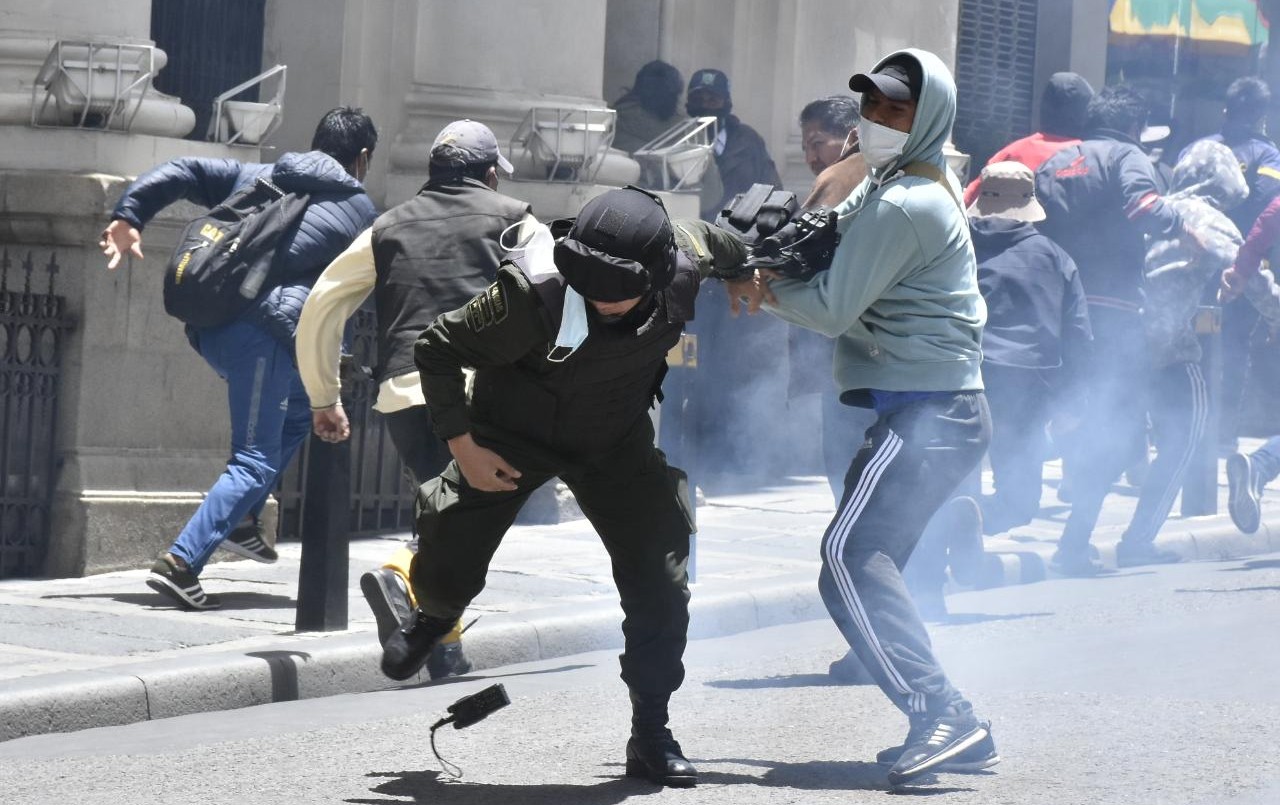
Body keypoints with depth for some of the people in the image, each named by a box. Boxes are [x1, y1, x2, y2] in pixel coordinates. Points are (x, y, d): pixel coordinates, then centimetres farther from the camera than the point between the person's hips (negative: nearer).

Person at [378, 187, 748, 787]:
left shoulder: (686, 260, -27)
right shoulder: (536, 294, -37)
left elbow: (716, 243, 2)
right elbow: (438, 349, -22)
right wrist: (461, 444, -22)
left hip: (615, 444, 2)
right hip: (515, 437, -2)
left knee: (661, 583, -9)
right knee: (449, 571, 2)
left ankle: (650, 737, 7)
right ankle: (433, 617, 43)